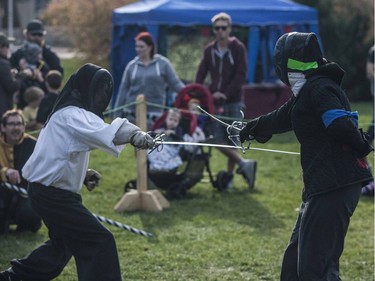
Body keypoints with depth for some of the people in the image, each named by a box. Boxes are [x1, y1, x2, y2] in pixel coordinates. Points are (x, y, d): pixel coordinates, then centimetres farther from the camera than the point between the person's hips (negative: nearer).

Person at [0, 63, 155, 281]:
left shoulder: (68, 113, 13)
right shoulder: (72, 115, -20)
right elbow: (103, 132, -42)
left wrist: (82, 174, 6)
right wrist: (135, 136, -59)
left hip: (47, 190, 11)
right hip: (54, 194, -11)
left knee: (64, 243, 28)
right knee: (99, 242, -12)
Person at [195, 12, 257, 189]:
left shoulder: (238, 48, -1)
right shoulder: (210, 50, 10)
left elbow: (241, 75, -8)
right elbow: (201, 74, 8)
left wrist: (226, 93, -16)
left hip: (233, 101, -3)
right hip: (215, 102, 3)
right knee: (219, 140, -6)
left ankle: (229, 175, 5)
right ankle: (243, 164, 0)